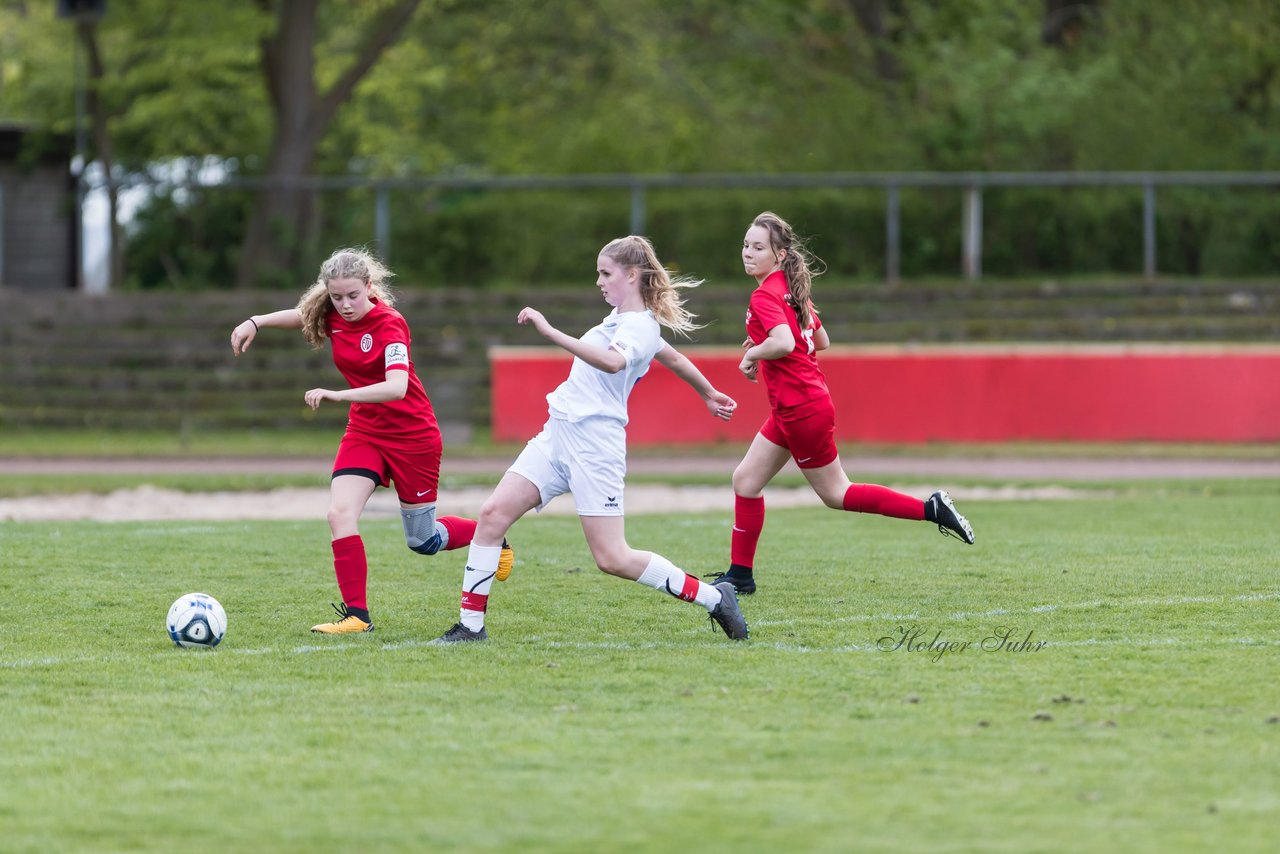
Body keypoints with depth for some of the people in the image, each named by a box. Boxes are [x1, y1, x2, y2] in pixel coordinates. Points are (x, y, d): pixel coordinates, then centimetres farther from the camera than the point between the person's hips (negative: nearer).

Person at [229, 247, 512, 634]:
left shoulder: (389, 324, -24)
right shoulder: (332, 317, -6)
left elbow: (397, 386, -39)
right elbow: (300, 315, 18)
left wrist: (338, 395, -48)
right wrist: (255, 322, 1)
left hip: (412, 437, -5)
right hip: (364, 432, 5)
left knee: (422, 540, 9)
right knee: (340, 515, -18)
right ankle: (356, 614, -13)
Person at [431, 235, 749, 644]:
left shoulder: (640, 328, -13)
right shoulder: (621, 318, 17)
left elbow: (612, 362, -37)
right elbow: (673, 357, 34)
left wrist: (551, 333, -41)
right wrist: (708, 393, 50)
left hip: (594, 445, -9)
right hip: (557, 433, 9)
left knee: (613, 559, -9)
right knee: (493, 514, -6)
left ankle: (714, 598, 4)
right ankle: (471, 625, -2)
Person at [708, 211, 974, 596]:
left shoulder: (765, 296, -18)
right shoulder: (792, 289, 10)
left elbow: (784, 343, -34)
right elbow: (821, 341, 19)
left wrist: (752, 354, -16)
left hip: (801, 410, -10)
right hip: (790, 409, 10)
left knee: (836, 494, 1)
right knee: (746, 480, 11)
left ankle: (930, 508, 2)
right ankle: (740, 574, 16)